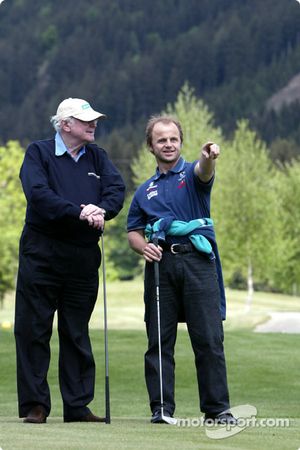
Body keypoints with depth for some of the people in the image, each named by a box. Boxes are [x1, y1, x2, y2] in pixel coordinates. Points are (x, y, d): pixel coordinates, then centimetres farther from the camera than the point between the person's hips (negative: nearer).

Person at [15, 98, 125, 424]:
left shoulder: (96, 157, 14)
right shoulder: (39, 153, -1)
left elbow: (117, 188, 0)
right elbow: (38, 193, -17)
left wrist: (102, 210, -21)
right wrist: (79, 212, -24)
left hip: (84, 257, 4)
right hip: (42, 254, -4)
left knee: (77, 334, 8)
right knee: (33, 331, -3)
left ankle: (78, 406, 12)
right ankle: (34, 405, 2)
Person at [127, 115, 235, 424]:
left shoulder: (192, 174, 7)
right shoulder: (145, 191, 19)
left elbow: (204, 172, -18)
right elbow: (133, 232, 19)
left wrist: (208, 157, -42)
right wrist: (144, 246, -5)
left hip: (197, 260, -3)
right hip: (160, 263, 3)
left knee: (209, 339, -5)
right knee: (159, 341, 2)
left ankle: (217, 407, 0)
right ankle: (161, 407, 6)